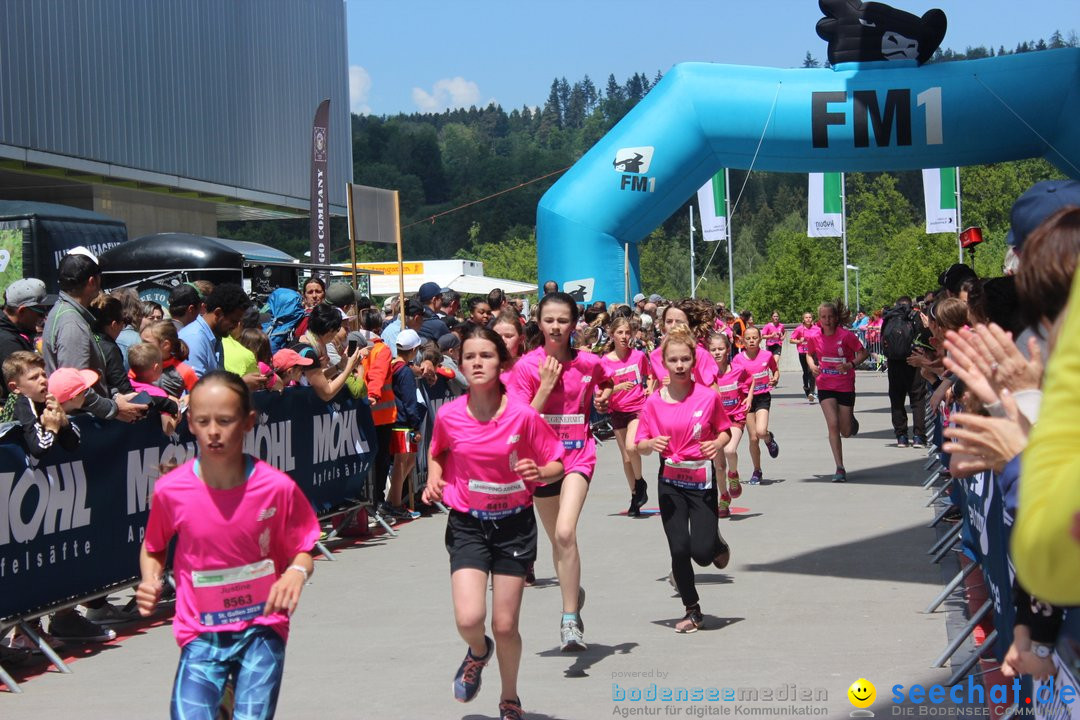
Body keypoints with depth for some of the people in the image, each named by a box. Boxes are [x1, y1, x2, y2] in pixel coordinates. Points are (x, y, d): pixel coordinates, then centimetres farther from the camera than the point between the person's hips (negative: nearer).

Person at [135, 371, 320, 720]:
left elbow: (302, 550, 1)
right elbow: (153, 548, 10)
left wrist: (298, 572, -20)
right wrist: (150, 581, -8)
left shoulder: (277, 487, -12)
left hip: (262, 628, -1)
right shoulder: (170, 490, -9)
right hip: (201, 634, 1)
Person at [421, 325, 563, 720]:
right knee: (469, 619, -15)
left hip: (514, 524, -1)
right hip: (467, 524, 1)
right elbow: (437, 454, 14)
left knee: (505, 625, 3)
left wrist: (538, 472, -25)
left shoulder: (523, 415, -14)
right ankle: (478, 652, 24)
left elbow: (556, 465, -4)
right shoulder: (448, 415, -8)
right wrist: (434, 479, -6)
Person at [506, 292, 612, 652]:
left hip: (578, 454, -1)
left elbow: (604, 386, 22)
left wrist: (604, 395, 0)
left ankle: (570, 619, -16)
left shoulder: (589, 363, -1)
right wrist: (546, 386, -20)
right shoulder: (527, 366, -6)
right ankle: (574, 592, 43)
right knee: (557, 539, 15)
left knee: (565, 532, -22)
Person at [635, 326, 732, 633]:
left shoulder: (708, 397, -8)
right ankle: (692, 611, 19)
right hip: (670, 482, 2)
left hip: (702, 481, -2)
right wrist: (651, 443, -21)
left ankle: (719, 546, 31)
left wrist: (718, 444, -16)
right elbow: (640, 444, 2)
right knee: (679, 550, 0)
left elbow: (725, 430, 6)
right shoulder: (654, 402, -3)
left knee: (702, 552, -8)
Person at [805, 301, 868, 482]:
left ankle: (852, 419, 44)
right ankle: (840, 468, -9)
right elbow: (809, 354, 15)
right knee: (833, 425, -15)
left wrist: (851, 365, -21)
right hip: (825, 386, 1)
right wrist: (812, 365, -6)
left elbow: (862, 353, -4)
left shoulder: (846, 335, -12)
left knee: (846, 432, 5)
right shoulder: (815, 337, -3)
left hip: (846, 386, -1)